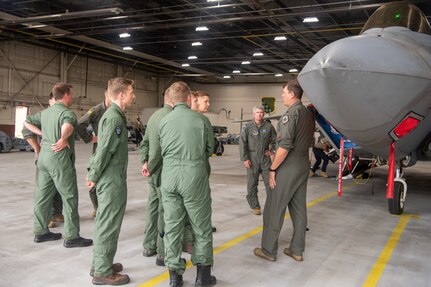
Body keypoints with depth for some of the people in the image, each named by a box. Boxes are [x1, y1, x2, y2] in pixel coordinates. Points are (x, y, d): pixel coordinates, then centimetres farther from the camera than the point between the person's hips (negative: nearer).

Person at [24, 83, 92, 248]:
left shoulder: (45, 112, 12)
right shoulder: (67, 113, -15)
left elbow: (27, 122, 25)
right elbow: (68, 126, -38)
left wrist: (42, 133, 17)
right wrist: (63, 139, -21)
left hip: (44, 155, 9)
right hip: (59, 158, -9)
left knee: (43, 195, 14)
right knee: (69, 197, -1)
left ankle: (40, 232, 24)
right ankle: (72, 237, 3)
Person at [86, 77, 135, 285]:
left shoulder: (112, 114, 14)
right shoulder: (114, 118, -18)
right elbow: (105, 150, -21)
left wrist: (95, 174, 17)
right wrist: (94, 176, -12)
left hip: (109, 178, 10)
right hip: (112, 179, -10)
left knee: (104, 223, 17)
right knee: (109, 225, -2)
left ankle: (100, 264, 29)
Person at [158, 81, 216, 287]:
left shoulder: (163, 121, 6)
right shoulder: (200, 120, -2)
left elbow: (162, 150, 14)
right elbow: (209, 150, 8)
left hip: (169, 175, 3)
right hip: (194, 175, -3)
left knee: (171, 226, 9)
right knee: (201, 226, 9)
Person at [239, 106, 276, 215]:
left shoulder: (268, 126, 3)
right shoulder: (248, 127, -3)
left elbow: (275, 140, 17)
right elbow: (242, 143, -4)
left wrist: (271, 150, 4)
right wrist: (245, 159, -9)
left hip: (265, 158, 2)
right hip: (252, 159, -1)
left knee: (269, 182, 2)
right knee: (252, 184, 4)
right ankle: (255, 206, 15)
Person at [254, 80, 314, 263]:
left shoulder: (290, 114, -16)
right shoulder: (309, 114, 11)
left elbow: (285, 146, -22)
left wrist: (273, 168, -15)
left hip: (287, 167, -9)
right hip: (303, 165, 9)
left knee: (274, 209, 1)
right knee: (299, 209, 12)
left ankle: (268, 250, 9)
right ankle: (297, 250, 20)